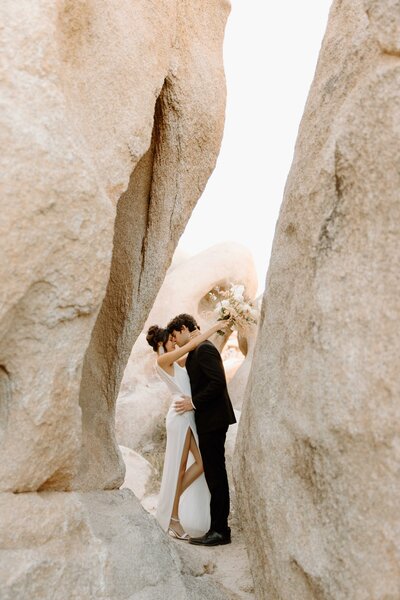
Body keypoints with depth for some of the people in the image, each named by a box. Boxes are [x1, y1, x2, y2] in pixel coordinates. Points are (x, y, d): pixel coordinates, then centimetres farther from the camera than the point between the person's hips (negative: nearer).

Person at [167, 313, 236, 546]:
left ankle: (220, 531, 4)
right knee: (215, 474, 14)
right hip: (209, 420, 10)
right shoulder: (196, 351, 16)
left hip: (212, 420, -10)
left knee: (215, 474, -4)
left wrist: (194, 402, -17)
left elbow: (217, 382, -22)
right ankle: (219, 527, 23)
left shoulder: (205, 349, -14)